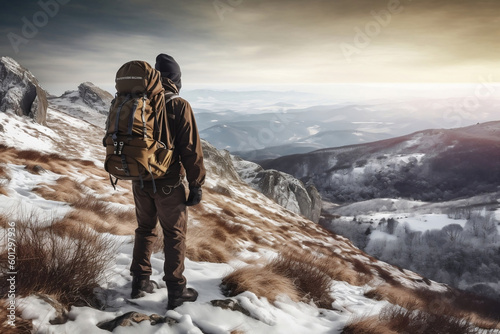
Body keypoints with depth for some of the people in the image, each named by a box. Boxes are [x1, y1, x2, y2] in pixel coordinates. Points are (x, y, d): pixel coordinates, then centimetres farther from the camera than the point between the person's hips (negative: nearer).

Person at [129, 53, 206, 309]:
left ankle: (140, 282, 27)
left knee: (145, 229, 20)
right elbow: (191, 149, -16)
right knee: (174, 235, 7)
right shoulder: (179, 106, -14)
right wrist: (196, 185, -8)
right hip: (168, 183, -5)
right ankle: (176, 291, 14)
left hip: (140, 181, 5)